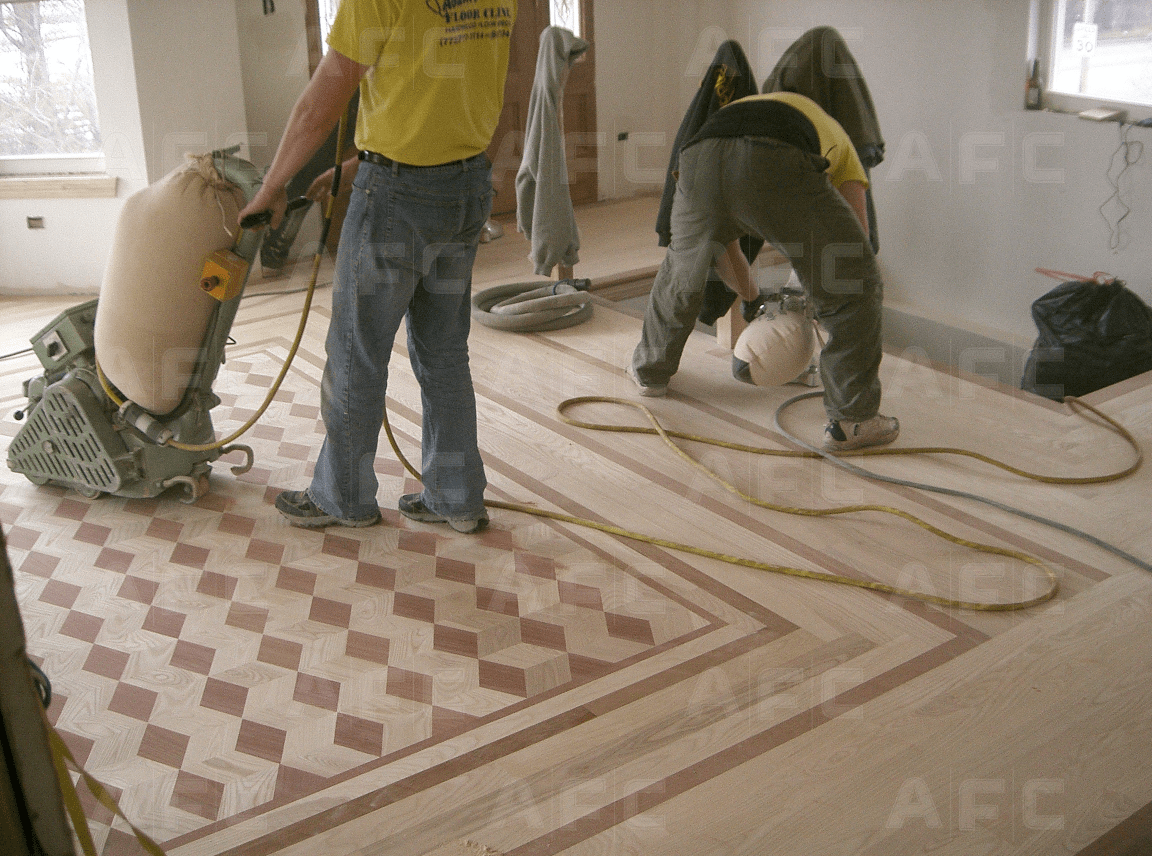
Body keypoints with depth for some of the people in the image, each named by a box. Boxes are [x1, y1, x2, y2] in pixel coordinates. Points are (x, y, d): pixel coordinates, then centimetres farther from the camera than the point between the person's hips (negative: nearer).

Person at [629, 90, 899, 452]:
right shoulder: (835, 139, 40)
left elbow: (719, 243, 52)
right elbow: (857, 240, 32)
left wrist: (753, 298, 69)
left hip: (698, 164, 4)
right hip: (777, 169, -4)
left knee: (681, 273, 34)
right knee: (855, 286, 16)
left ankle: (650, 369, 55)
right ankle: (852, 420, 20)